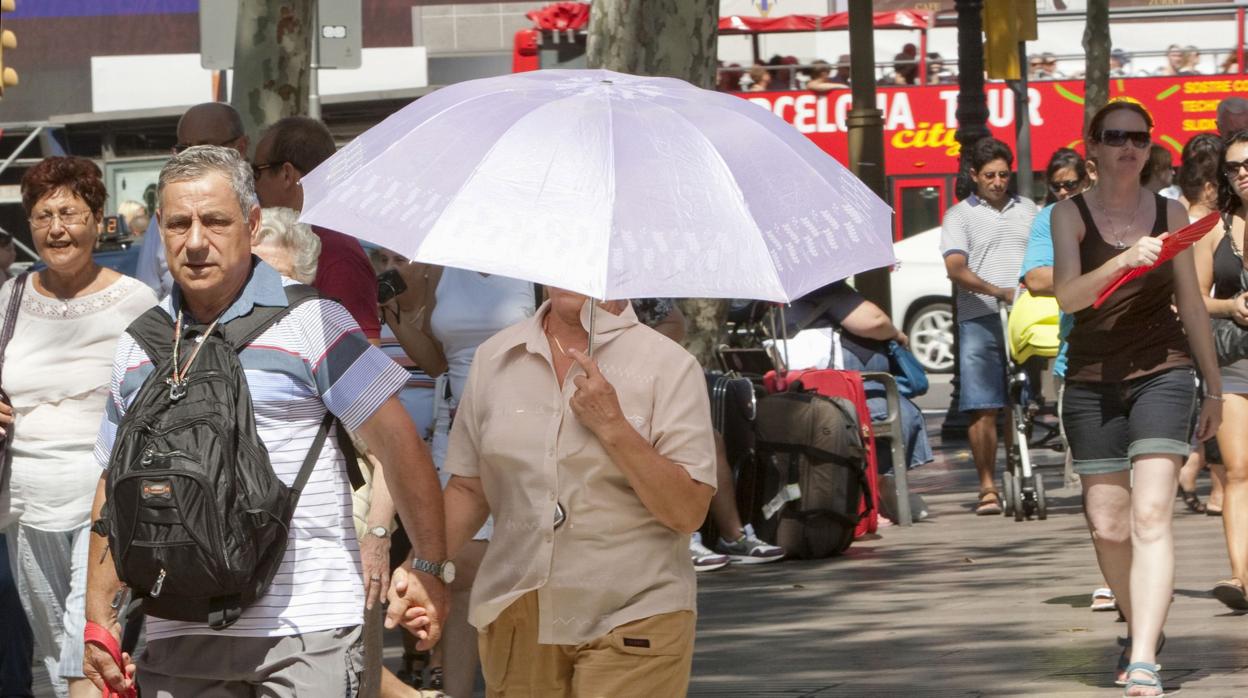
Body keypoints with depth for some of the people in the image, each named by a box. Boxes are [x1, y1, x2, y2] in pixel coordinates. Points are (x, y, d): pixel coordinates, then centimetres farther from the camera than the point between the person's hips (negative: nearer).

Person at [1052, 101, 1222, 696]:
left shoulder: (1170, 213, 7)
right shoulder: (1071, 214, 2)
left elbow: (1191, 303, 14)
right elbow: (1067, 295, -13)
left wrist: (1214, 386, 16)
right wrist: (1124, 262, -29)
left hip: (1162, 373, -1)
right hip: (1092, 379, 1)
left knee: (1151, 515, -16)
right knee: (1107, 524, 6)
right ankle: (1141, 627, 32)